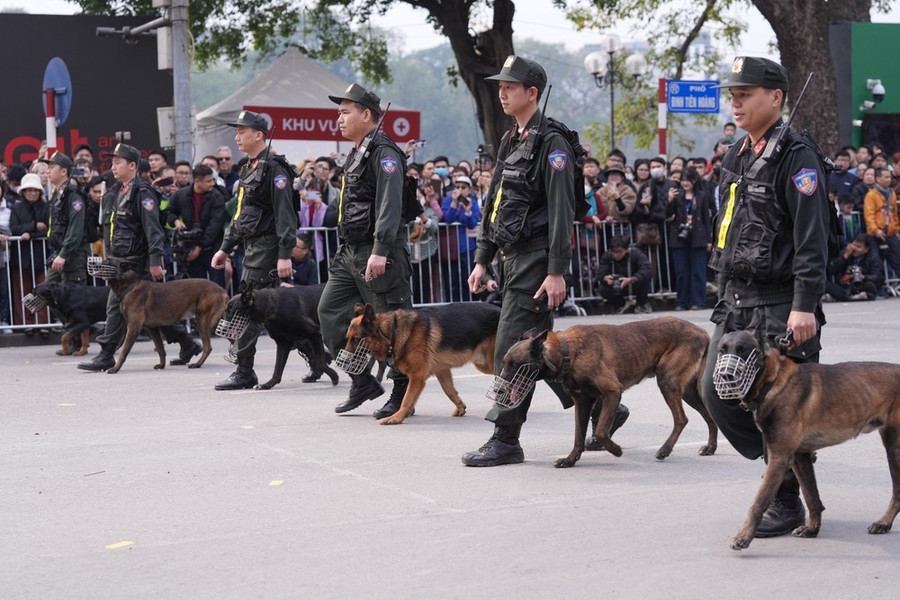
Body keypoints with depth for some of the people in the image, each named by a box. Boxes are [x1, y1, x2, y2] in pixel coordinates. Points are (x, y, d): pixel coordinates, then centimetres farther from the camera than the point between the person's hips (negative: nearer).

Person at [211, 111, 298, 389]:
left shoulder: (273, 168, -12)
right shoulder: (249, 168, 18)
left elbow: (285, 214, -18)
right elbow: (240, 214, 25)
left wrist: (285, 255, -24)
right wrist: (225, 248, 22)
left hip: (266, 248, -10)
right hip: (252, 248, 10)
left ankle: (244, 372, -5)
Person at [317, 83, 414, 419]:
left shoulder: (384, 153, -12)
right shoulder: (356, 155, 19)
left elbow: (390, 206, -22)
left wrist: (380, 251, -30)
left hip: (379, 255, -10)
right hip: (351, 252, 10)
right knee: (330, 310, 6)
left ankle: (403, 395, 7)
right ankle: (363, 382, 14)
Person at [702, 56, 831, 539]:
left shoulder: (796, 156, -11)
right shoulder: (737, 156, 15)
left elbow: (812, 239, -17)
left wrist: (805, 305, -23)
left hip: (781, 305, -8)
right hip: (736, 301, 8)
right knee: (716, 391, 5)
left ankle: (787, 503, 11)